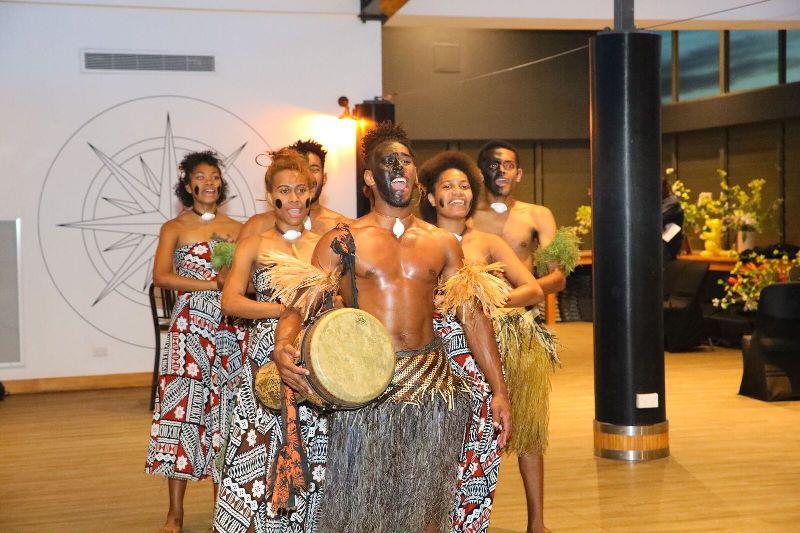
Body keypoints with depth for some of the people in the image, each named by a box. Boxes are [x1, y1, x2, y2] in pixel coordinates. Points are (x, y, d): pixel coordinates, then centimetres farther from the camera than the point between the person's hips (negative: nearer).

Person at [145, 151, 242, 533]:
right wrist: (214, 283, -14)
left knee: (222, 410, 2)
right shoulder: (175, 228, 6)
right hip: (189, 327, -2)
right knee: (181, 408, -4)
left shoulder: (237, 228, 14)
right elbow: (161, 276, -8)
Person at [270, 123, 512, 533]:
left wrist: (499, 389, 7)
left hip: (433, 385, 3)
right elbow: (298, 306, -4)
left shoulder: (442, 243, 10)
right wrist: (283, 347, -26)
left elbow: (473, 315, 11)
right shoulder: (343, 241, 1)